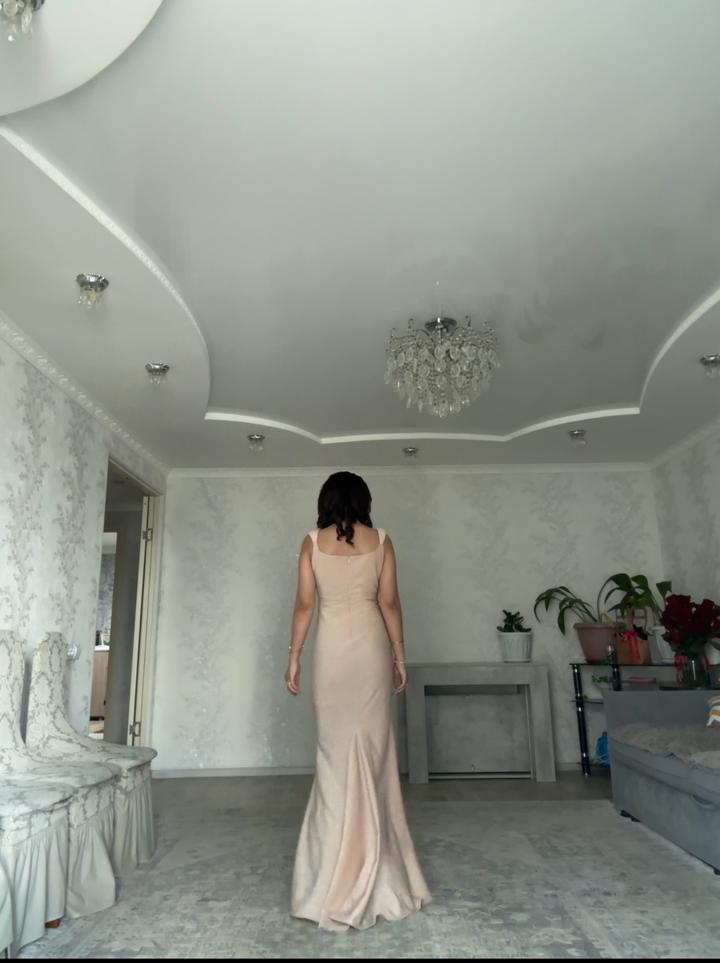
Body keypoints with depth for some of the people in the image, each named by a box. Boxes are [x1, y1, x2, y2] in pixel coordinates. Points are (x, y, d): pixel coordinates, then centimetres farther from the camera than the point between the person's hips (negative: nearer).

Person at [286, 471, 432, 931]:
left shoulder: (313, 542, 1)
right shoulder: (381, 540, 1)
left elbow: (305, 605, -1)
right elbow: (390, 603, -1)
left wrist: (294, 657, 5)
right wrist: (400, 654, 7)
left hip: (331, 646, 0)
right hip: (370, 644, 0)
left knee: (336, 747, 8)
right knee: (371, 745, 7)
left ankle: (339, 873, 16)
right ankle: (370, 872, 17)